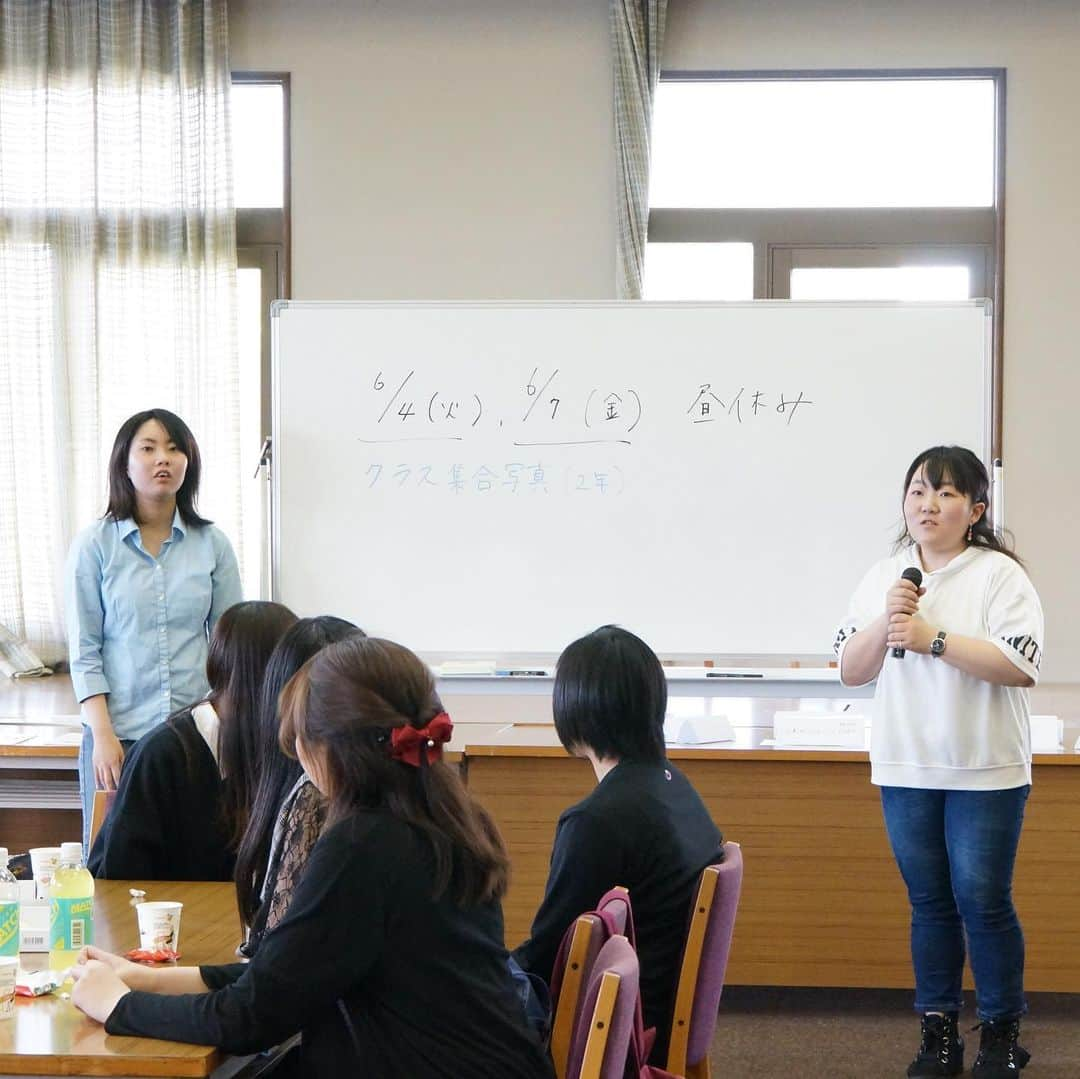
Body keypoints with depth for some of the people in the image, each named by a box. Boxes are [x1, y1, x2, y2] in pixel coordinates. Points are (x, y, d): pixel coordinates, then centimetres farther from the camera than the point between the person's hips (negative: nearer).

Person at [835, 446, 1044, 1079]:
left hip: (985, 772, -4)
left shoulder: (999, 575, -8)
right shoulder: (883, 578, 8)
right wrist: (886, 623, -12)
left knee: (983, 902, -1)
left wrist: (933, 638, -21)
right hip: (906, 770, 4)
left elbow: (1023, 667, -18)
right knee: (930, 903, 10)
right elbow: (851, 671, 7)